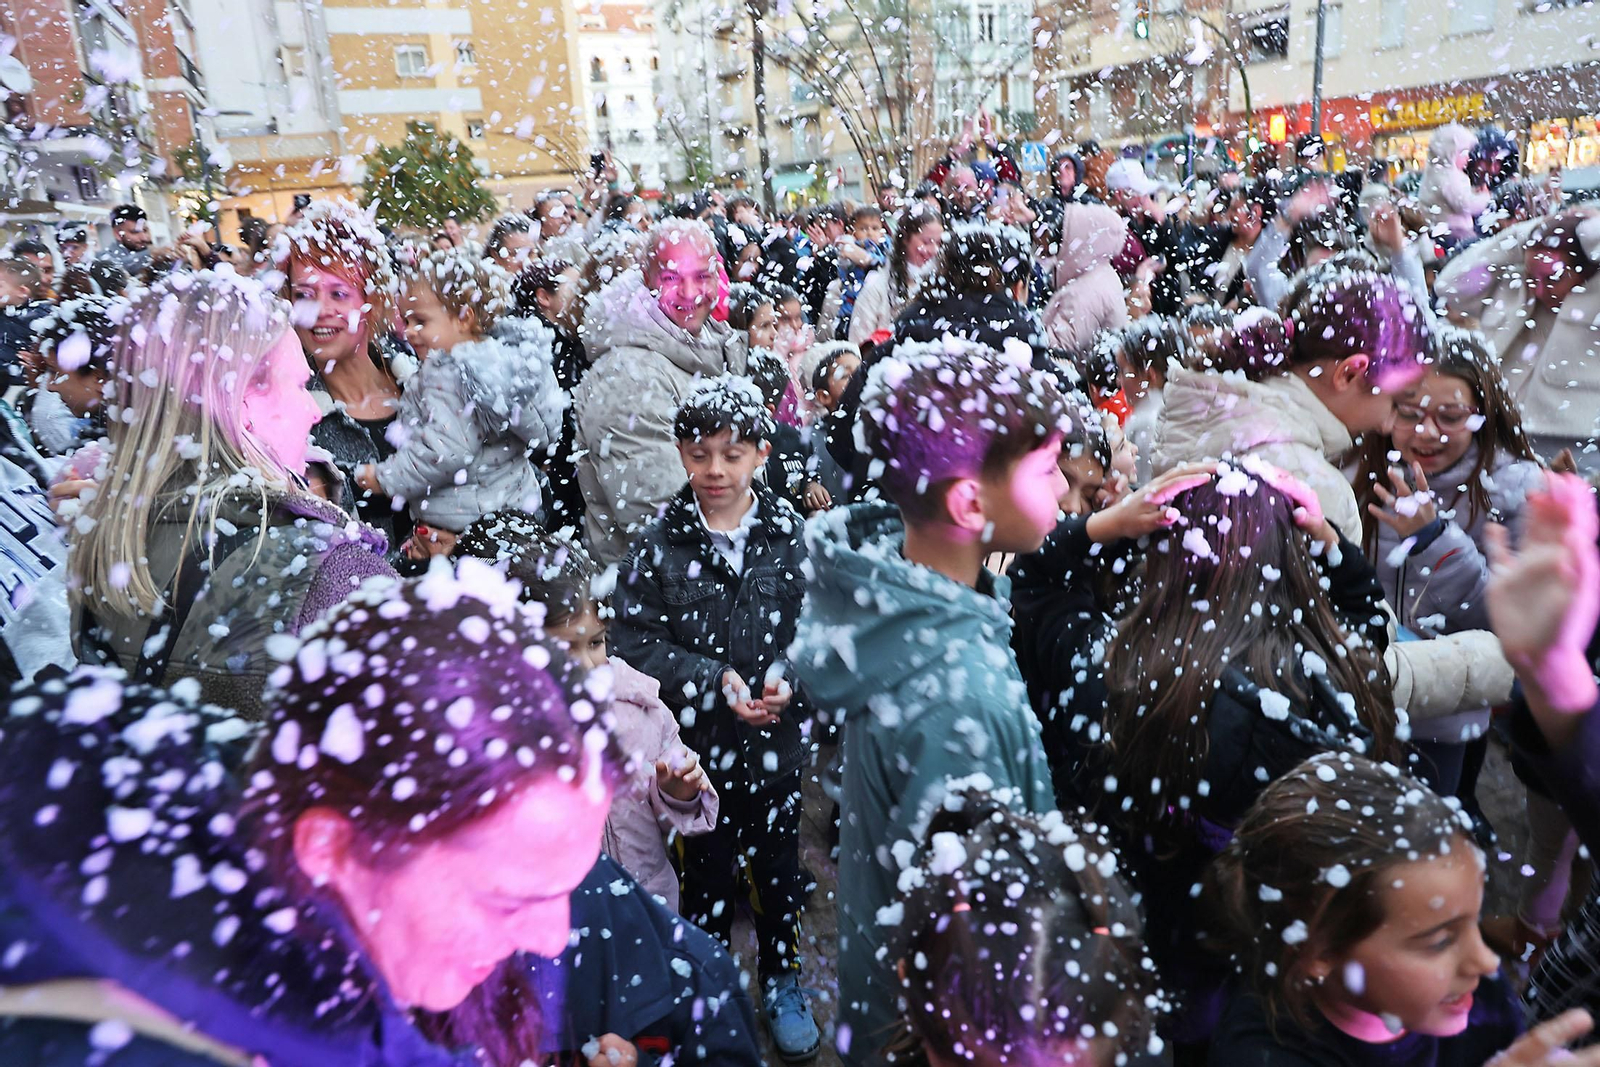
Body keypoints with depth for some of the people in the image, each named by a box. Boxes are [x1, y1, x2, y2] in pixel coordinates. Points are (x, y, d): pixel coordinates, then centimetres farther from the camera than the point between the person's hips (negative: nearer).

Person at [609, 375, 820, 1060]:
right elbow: (635, 643, -9)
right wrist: (713, 679, -19)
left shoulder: (792, 535, -8)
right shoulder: (660, 547, -9)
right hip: (700, 745, 0)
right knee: (708, 873, 18)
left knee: (781, 869, 19)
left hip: (779, 742, 1)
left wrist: (789, 676, -22)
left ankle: (782, 984, 44)